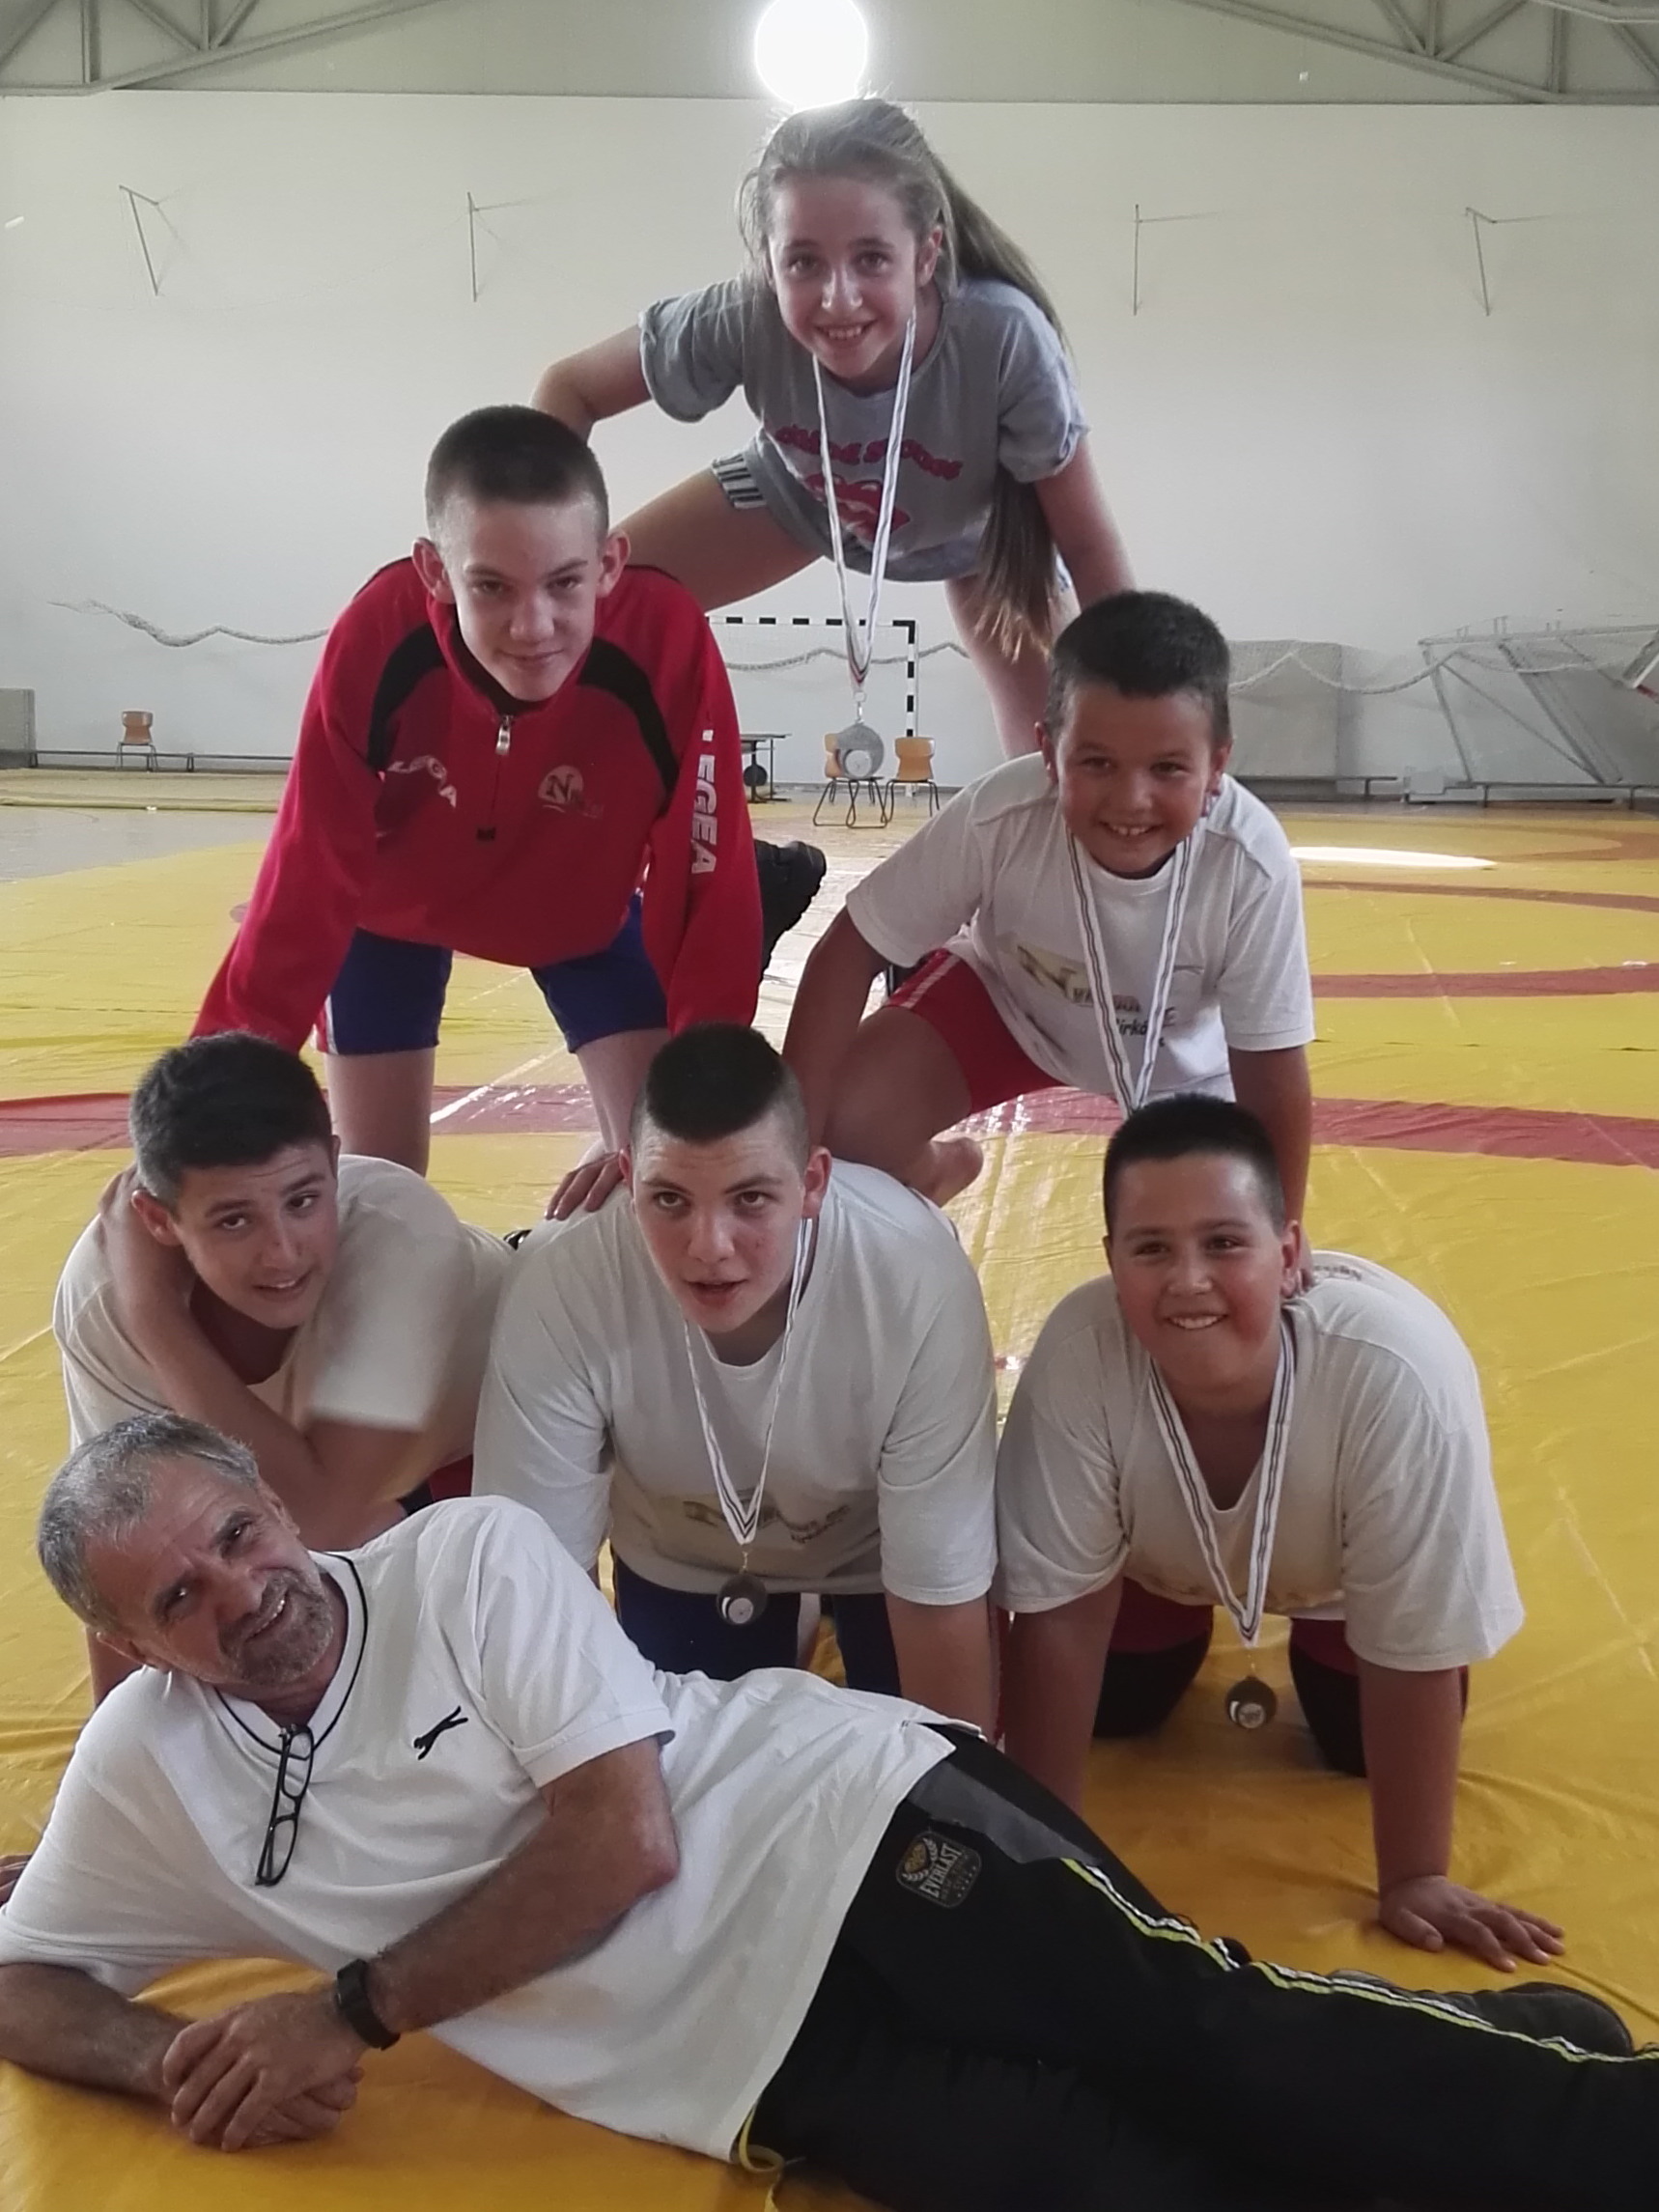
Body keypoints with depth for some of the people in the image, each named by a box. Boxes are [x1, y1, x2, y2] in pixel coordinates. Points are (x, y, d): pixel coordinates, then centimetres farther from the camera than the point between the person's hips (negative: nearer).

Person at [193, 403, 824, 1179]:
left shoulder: (668, 642, -39)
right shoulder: (377, 639, -38)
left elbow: (707, 895, -32)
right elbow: (305, 883, -32)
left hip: (585, 908, 1)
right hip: (396, 906, 0)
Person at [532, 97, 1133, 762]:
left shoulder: (1003, 339, -42)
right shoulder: (742, 323, -38)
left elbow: (1088, 545, -28)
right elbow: (570, 389, -19)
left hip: (973, 525, -1)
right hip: (799, 494, 2)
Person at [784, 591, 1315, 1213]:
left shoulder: (1253, 865, -36)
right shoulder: (997, 818, -36)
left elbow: (1272, 1077, -25)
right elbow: (847, 953, -25)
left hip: (1181, 1054, 0)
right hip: (1004, 1000, 0)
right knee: (845, 1132, -19)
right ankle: (933, 1172, 17)